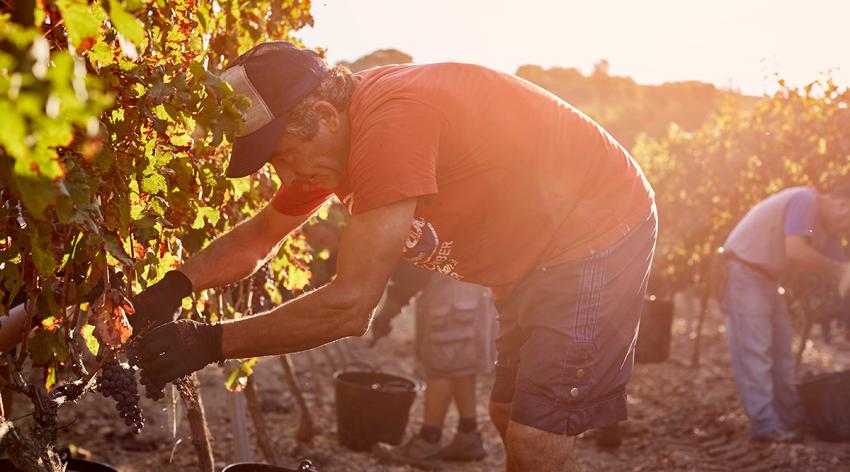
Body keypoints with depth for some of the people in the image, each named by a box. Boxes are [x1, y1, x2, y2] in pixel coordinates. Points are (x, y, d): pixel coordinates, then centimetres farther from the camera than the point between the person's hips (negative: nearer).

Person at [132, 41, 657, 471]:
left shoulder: (391, 122, -34)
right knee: (509, 418, 17)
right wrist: (175, 286, -6)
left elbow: (350, 305, -33)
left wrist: (210, 342, -27)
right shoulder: (331, 135, -2)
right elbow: (257, 237, 11)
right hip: (538, 258, 10)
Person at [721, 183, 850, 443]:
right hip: (744, 271, -10)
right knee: (754, 351, -11)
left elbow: (829, 270, 8)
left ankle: (792, 419, 20)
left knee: (780, 351, 13)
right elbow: (795, 251, -31)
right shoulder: (805, 200, -19)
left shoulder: (827, 229, 8)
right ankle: (765, 425, -11)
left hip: (768, 277, 10)